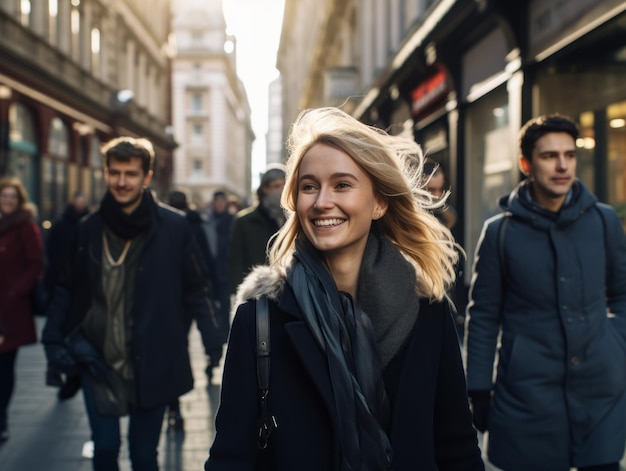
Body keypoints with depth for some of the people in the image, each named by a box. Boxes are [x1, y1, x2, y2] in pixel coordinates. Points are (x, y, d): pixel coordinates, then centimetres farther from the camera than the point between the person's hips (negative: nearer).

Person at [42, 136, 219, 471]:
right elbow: (67, 289, 10)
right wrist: (53, 340, 0)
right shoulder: (88, 229, 3)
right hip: (98, 362, 2)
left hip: (151, 365, -2)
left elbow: (194, 291, -2)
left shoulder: (174, 227, -6)